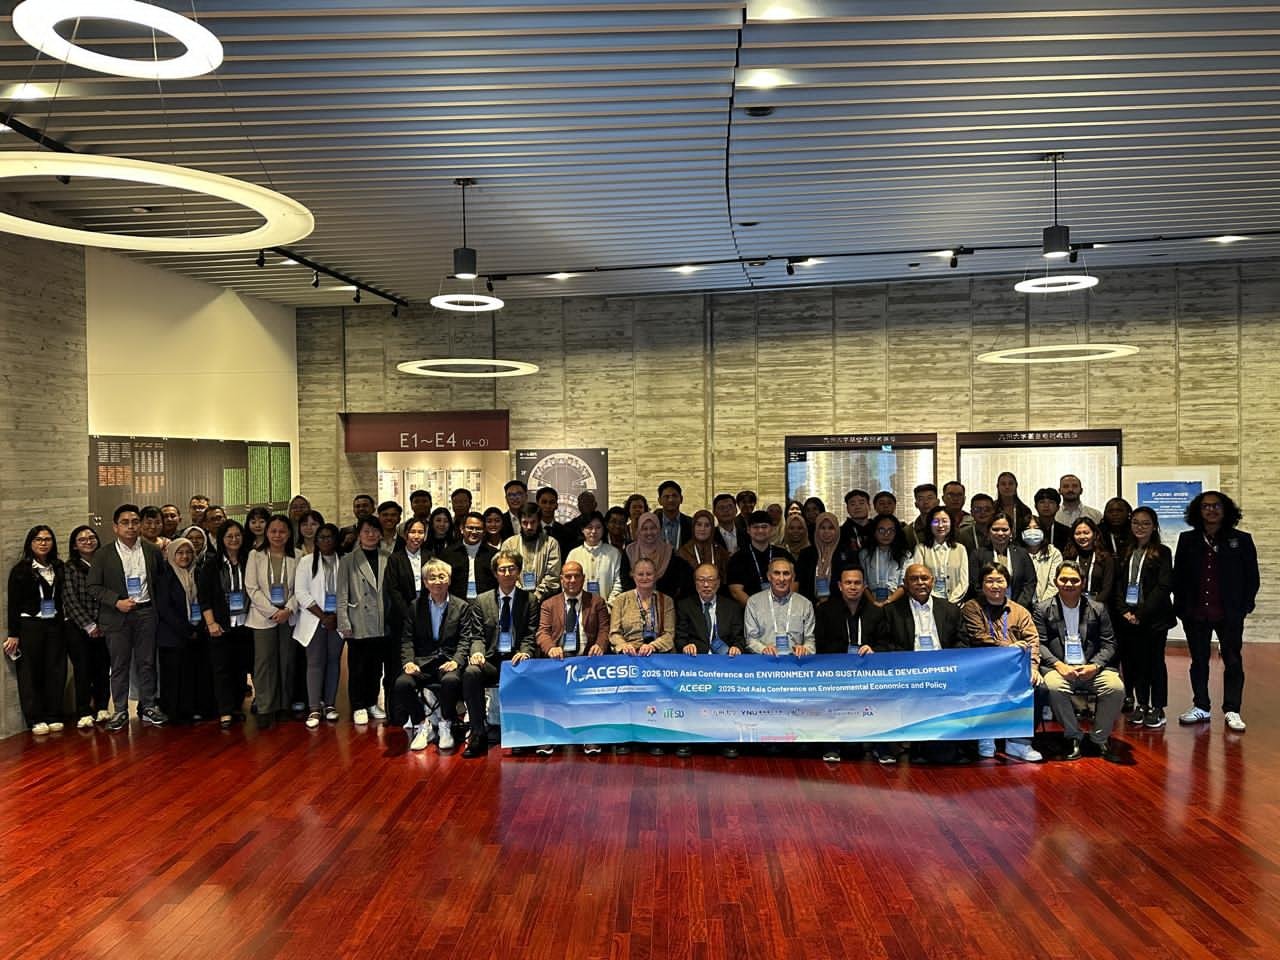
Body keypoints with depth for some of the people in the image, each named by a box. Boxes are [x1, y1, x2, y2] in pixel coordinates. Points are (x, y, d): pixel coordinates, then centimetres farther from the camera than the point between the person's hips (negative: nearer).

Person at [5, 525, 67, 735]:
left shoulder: (58, 567, 8)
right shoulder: (21, 570, -4)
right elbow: (13, 603, -4)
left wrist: (62, 619, 3)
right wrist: (13, 634, -7)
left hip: (55, 625, 4)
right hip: (29, 626, -4)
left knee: (56, 671, 4)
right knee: (30, 674, 1)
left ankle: (53, 717, 12)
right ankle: (36, 719, 7)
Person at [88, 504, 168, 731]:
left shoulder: (152, 551, 7)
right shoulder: (104, 555, 1)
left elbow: (163, 579, 15)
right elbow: (94, 587, -1)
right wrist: (117, 602, -13)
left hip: (146, 613, 2)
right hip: (117, 616, -1)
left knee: (147, 662, 6)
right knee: (119, 665, 3)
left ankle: (148, 706, 16)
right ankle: (120, 711, 11)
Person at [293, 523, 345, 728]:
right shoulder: (306, 562, 4)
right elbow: (300, 592, -3)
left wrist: (338, 616, -8)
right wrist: (322, 616, -9)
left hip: (337, 619, 1)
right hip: (314, 620, -1)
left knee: (334, 661, 5)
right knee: (315, 663, -4)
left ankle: (330, 705, 13)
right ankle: (314, 709, -5)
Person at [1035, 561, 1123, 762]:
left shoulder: (1098, 609, 12)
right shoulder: (1043, 609, 8)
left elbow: (1109, 644, 9)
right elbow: (1039, 643, 1)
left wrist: (1095, 666, -10)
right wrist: (1059, 665, -16)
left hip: (1091, 668, 2)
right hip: (1060, 668, -1)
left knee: (1116, 687, -27)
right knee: (1053, 687, -35)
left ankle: (1100, 738, -4)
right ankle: (1073, 737, -11)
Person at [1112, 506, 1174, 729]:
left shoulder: (1162, 553, 0)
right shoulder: (1125, 553, 12)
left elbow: (1163, 586, -7)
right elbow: (1118, 584, 9)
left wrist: (1141, 614, -12)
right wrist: (1124, 611, -5)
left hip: (1154, 616, -3)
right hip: (1127, 617, 4)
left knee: (1155, 661, 1)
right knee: (1136, 661, 6)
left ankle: (1157, 708, 8)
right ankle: (1141, 705, 15)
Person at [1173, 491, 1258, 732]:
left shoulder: (1241, 540, -1)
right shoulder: (1187, 540, 4)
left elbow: (1251, 577, 2)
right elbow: (1178, 576, 6)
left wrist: (1244, 607, -5)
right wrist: (1181, 607, 0)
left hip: (1229, 615, -2)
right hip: (1195, 615, 2)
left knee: (1233, 662, 4)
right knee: (1198, 662, 11)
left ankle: (1232, 711, 12)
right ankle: (1200, 707, 22)